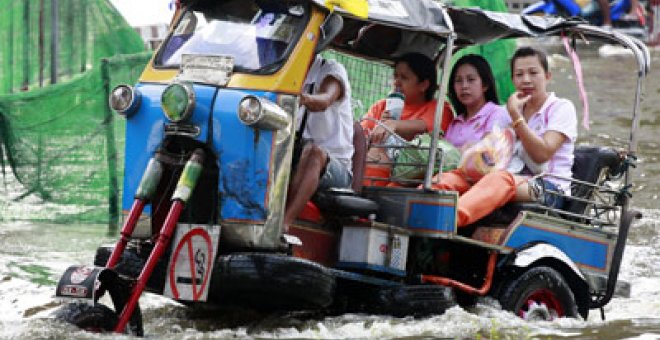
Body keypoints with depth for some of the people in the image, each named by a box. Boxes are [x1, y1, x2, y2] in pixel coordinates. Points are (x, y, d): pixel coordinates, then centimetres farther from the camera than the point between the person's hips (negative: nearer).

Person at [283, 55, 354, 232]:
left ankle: (284, 222, -54)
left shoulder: (332, 70, -1)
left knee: (314, 151, -38)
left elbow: (324, 101, -25)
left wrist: (305, 99, -51)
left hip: (335, 163, -5)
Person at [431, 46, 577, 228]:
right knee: (451, 178, -21)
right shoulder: (516, 109, 25)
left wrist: (515, 115, -9)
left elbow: (541, 154, -9)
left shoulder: (562, 108, 6)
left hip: (550, 188, -6)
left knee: (500, 178, -39)